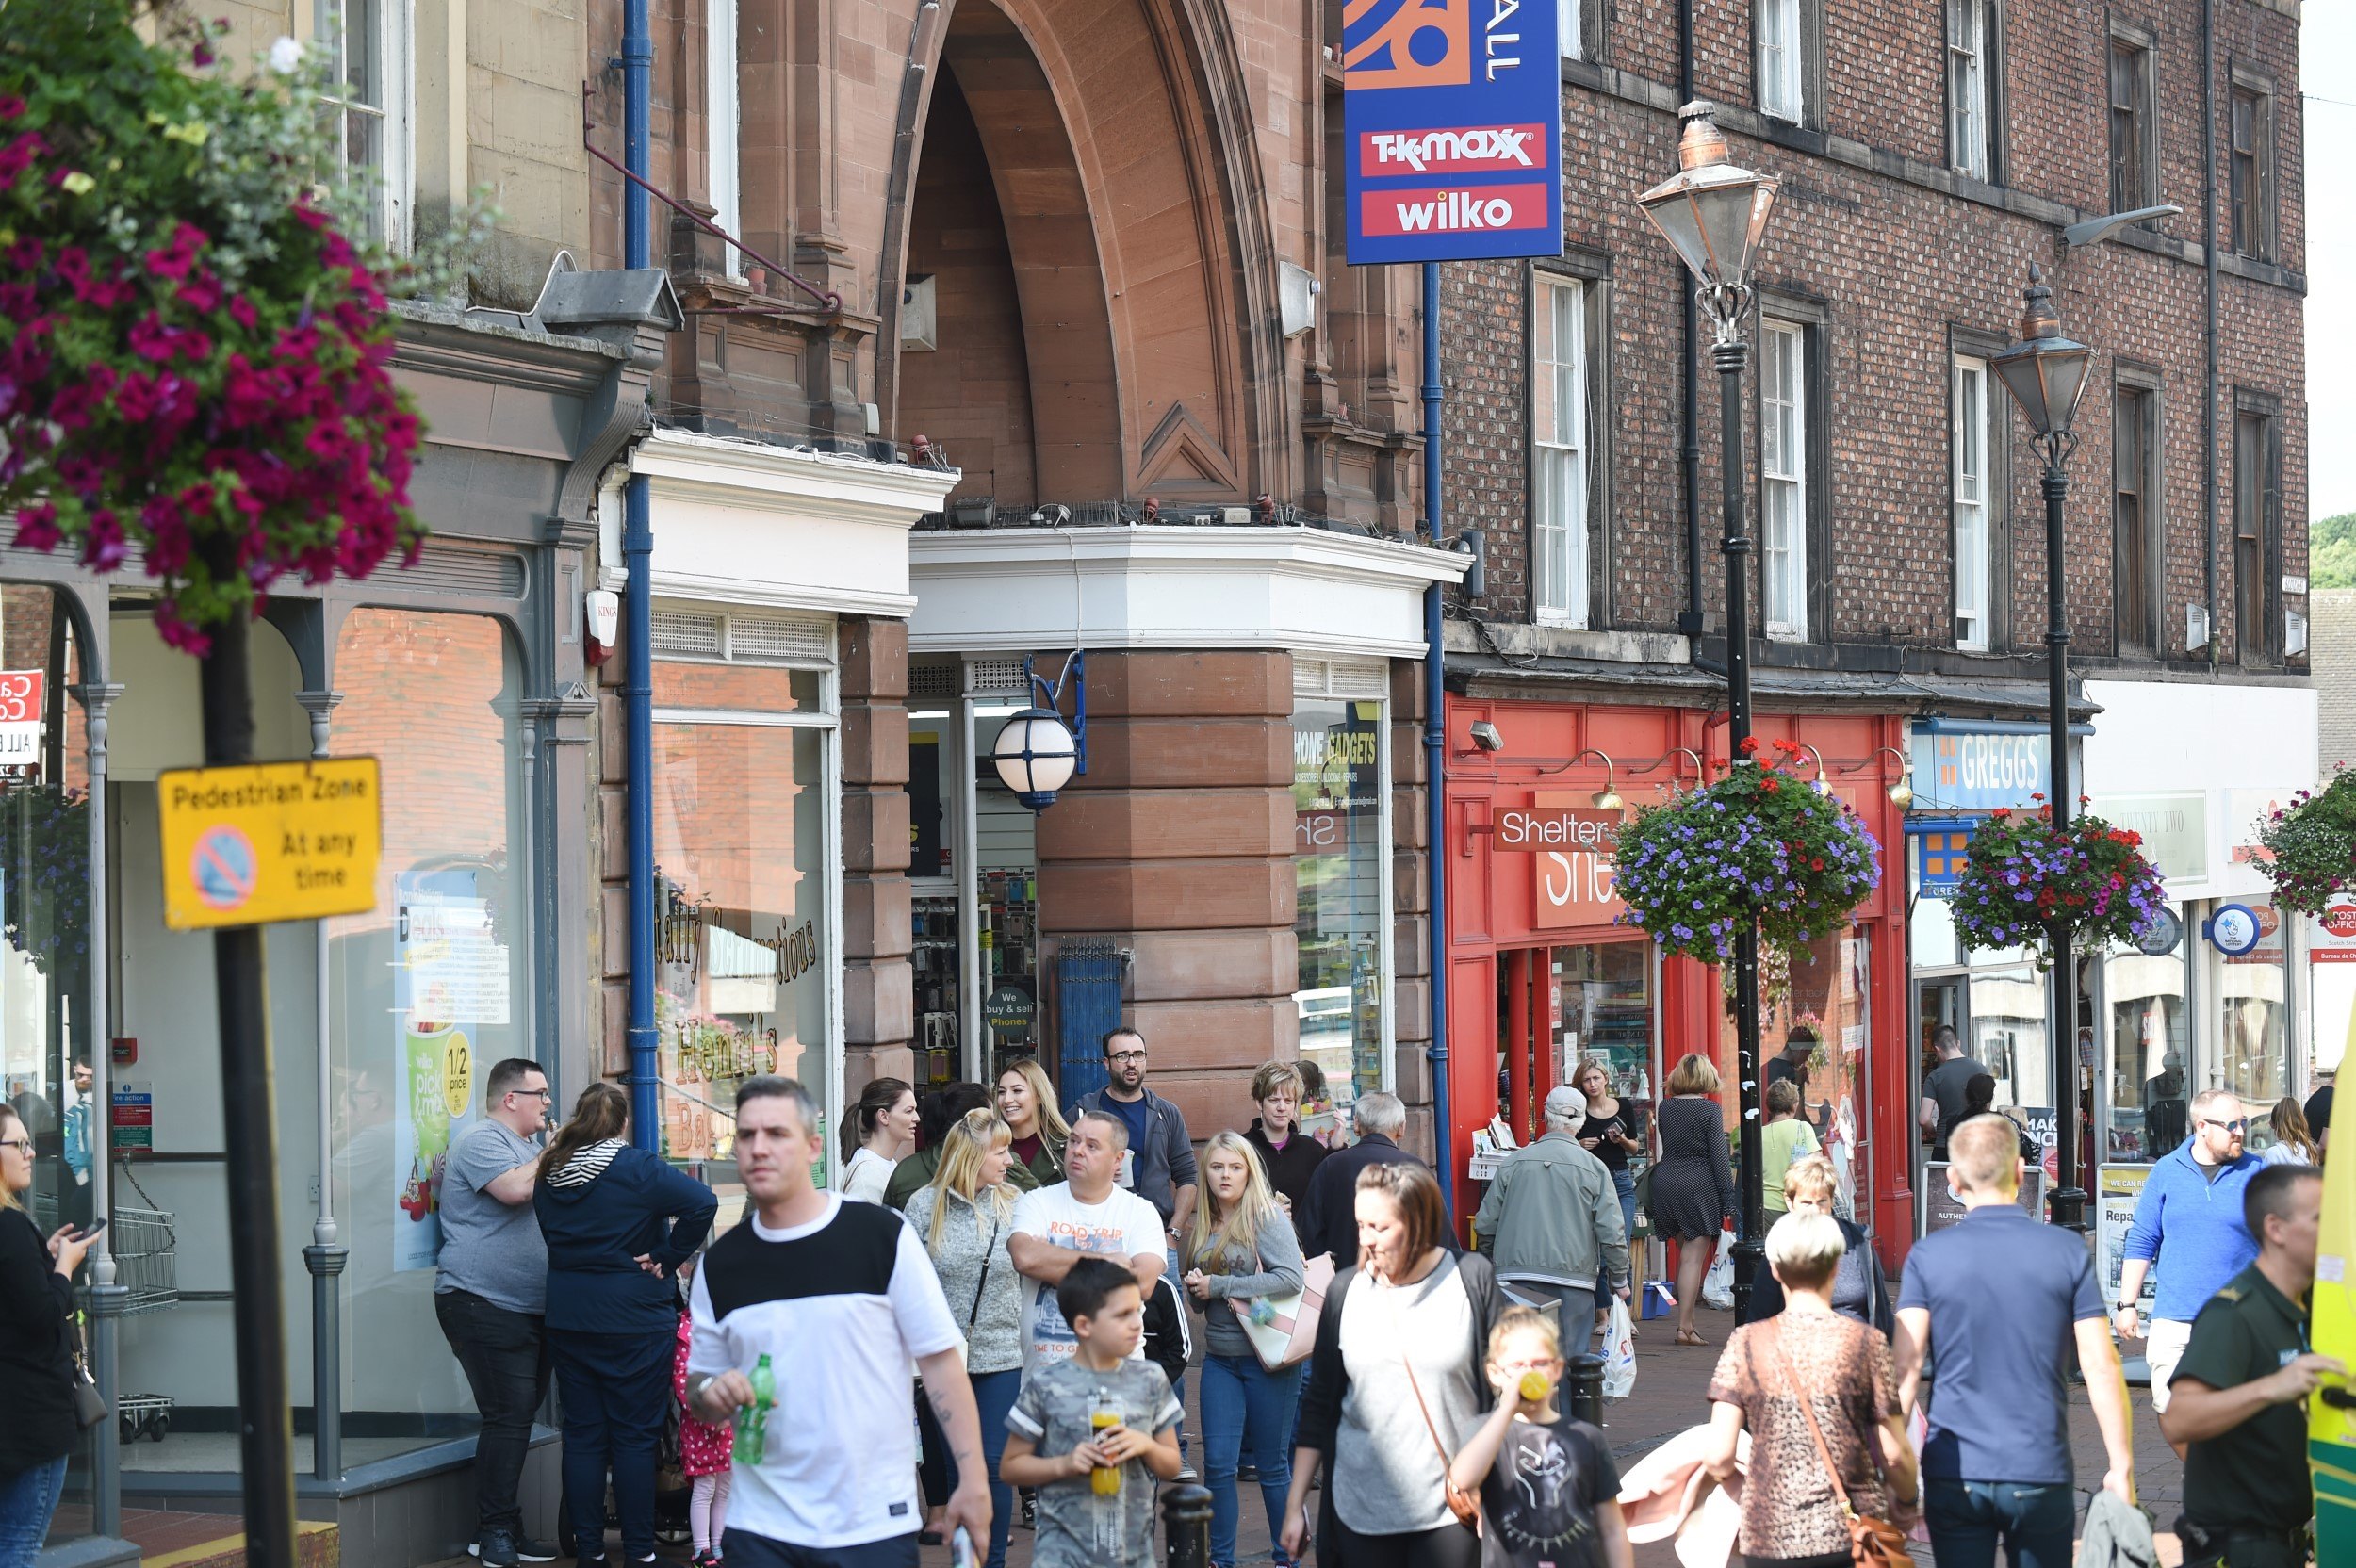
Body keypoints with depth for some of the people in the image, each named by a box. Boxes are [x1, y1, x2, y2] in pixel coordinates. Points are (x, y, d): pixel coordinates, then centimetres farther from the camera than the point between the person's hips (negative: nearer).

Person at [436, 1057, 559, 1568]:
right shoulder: (481, 1141, -9)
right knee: (509, 1416, -13)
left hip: (527, 1309, 10)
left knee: (517, 1418, 12)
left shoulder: (525, 1146, 23)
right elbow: (514, 1188, -25)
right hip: (484, 1305, -10)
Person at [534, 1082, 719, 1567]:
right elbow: (702, 1203, -22)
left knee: (582, 1434, 9)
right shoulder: (637, 1168, -12)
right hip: (633, 1321, -5)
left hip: (567, 1320, 5)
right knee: (634, 1436, 1)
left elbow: (551, 1237, 12)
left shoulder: (550, 1175, 5)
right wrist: (666, 1260, -13)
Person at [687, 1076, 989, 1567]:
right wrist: (712, 1392, -10)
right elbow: (700, 1385, 14)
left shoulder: (882, 1237, -4)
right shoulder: (719, 1264, 6)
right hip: (761, 1526, 3)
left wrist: (973, 1480, -7)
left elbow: (939, 1361, -2)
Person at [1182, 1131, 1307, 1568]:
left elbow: (1292, 1278, -20)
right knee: (1217, 1463, 0)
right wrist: (1198, 1290, -7)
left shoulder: (1266, 1217, -9)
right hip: (1220, 1357, 5)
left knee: (1272, 1465, 3)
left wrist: (1221, 1286, -17)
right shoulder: (1200, 1228, 9)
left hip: (1269, 1356, -5)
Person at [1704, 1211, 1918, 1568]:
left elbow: (1718, 1457, -6)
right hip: (1854, 1535, -1)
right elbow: (1895, 1455, -1)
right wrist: (1906, 1503, 20)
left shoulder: (1746, 1343, 0)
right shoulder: (1866, 1343, -3)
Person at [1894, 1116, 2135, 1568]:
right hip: (2040, 1474, 0)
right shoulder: (2067, 1252, -1)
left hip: (1954, 1475, 0)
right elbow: (2101, 1367, -3)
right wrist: (2121, 1467, 3)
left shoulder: (1928, 1256, -1)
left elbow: (1905, 1368, -7)